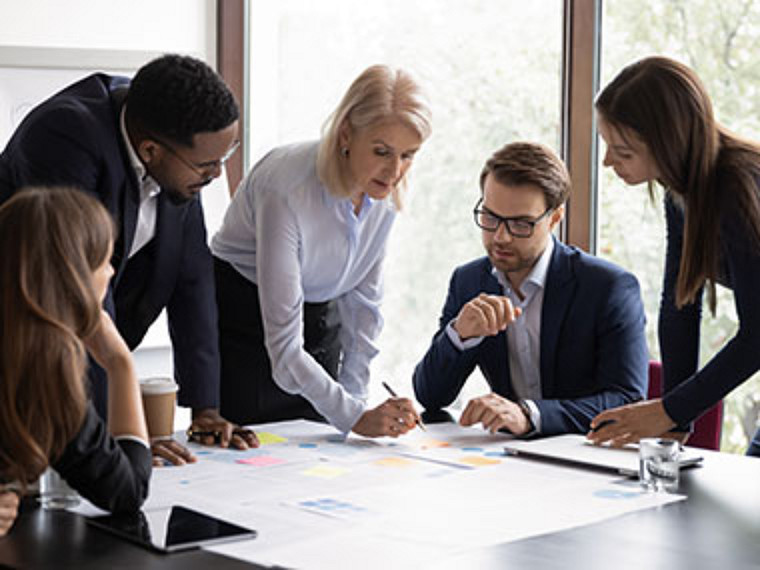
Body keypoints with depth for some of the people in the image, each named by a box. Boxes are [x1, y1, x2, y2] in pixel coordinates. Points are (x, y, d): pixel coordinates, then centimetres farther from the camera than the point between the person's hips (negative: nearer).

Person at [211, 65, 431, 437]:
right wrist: (354, 417, -34)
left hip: (318, 320, 6)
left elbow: (363, 301, 1)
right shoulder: (287, 187, -31)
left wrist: (355, 401, -3)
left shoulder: (386, 190, -11)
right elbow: (283, 344, -30)